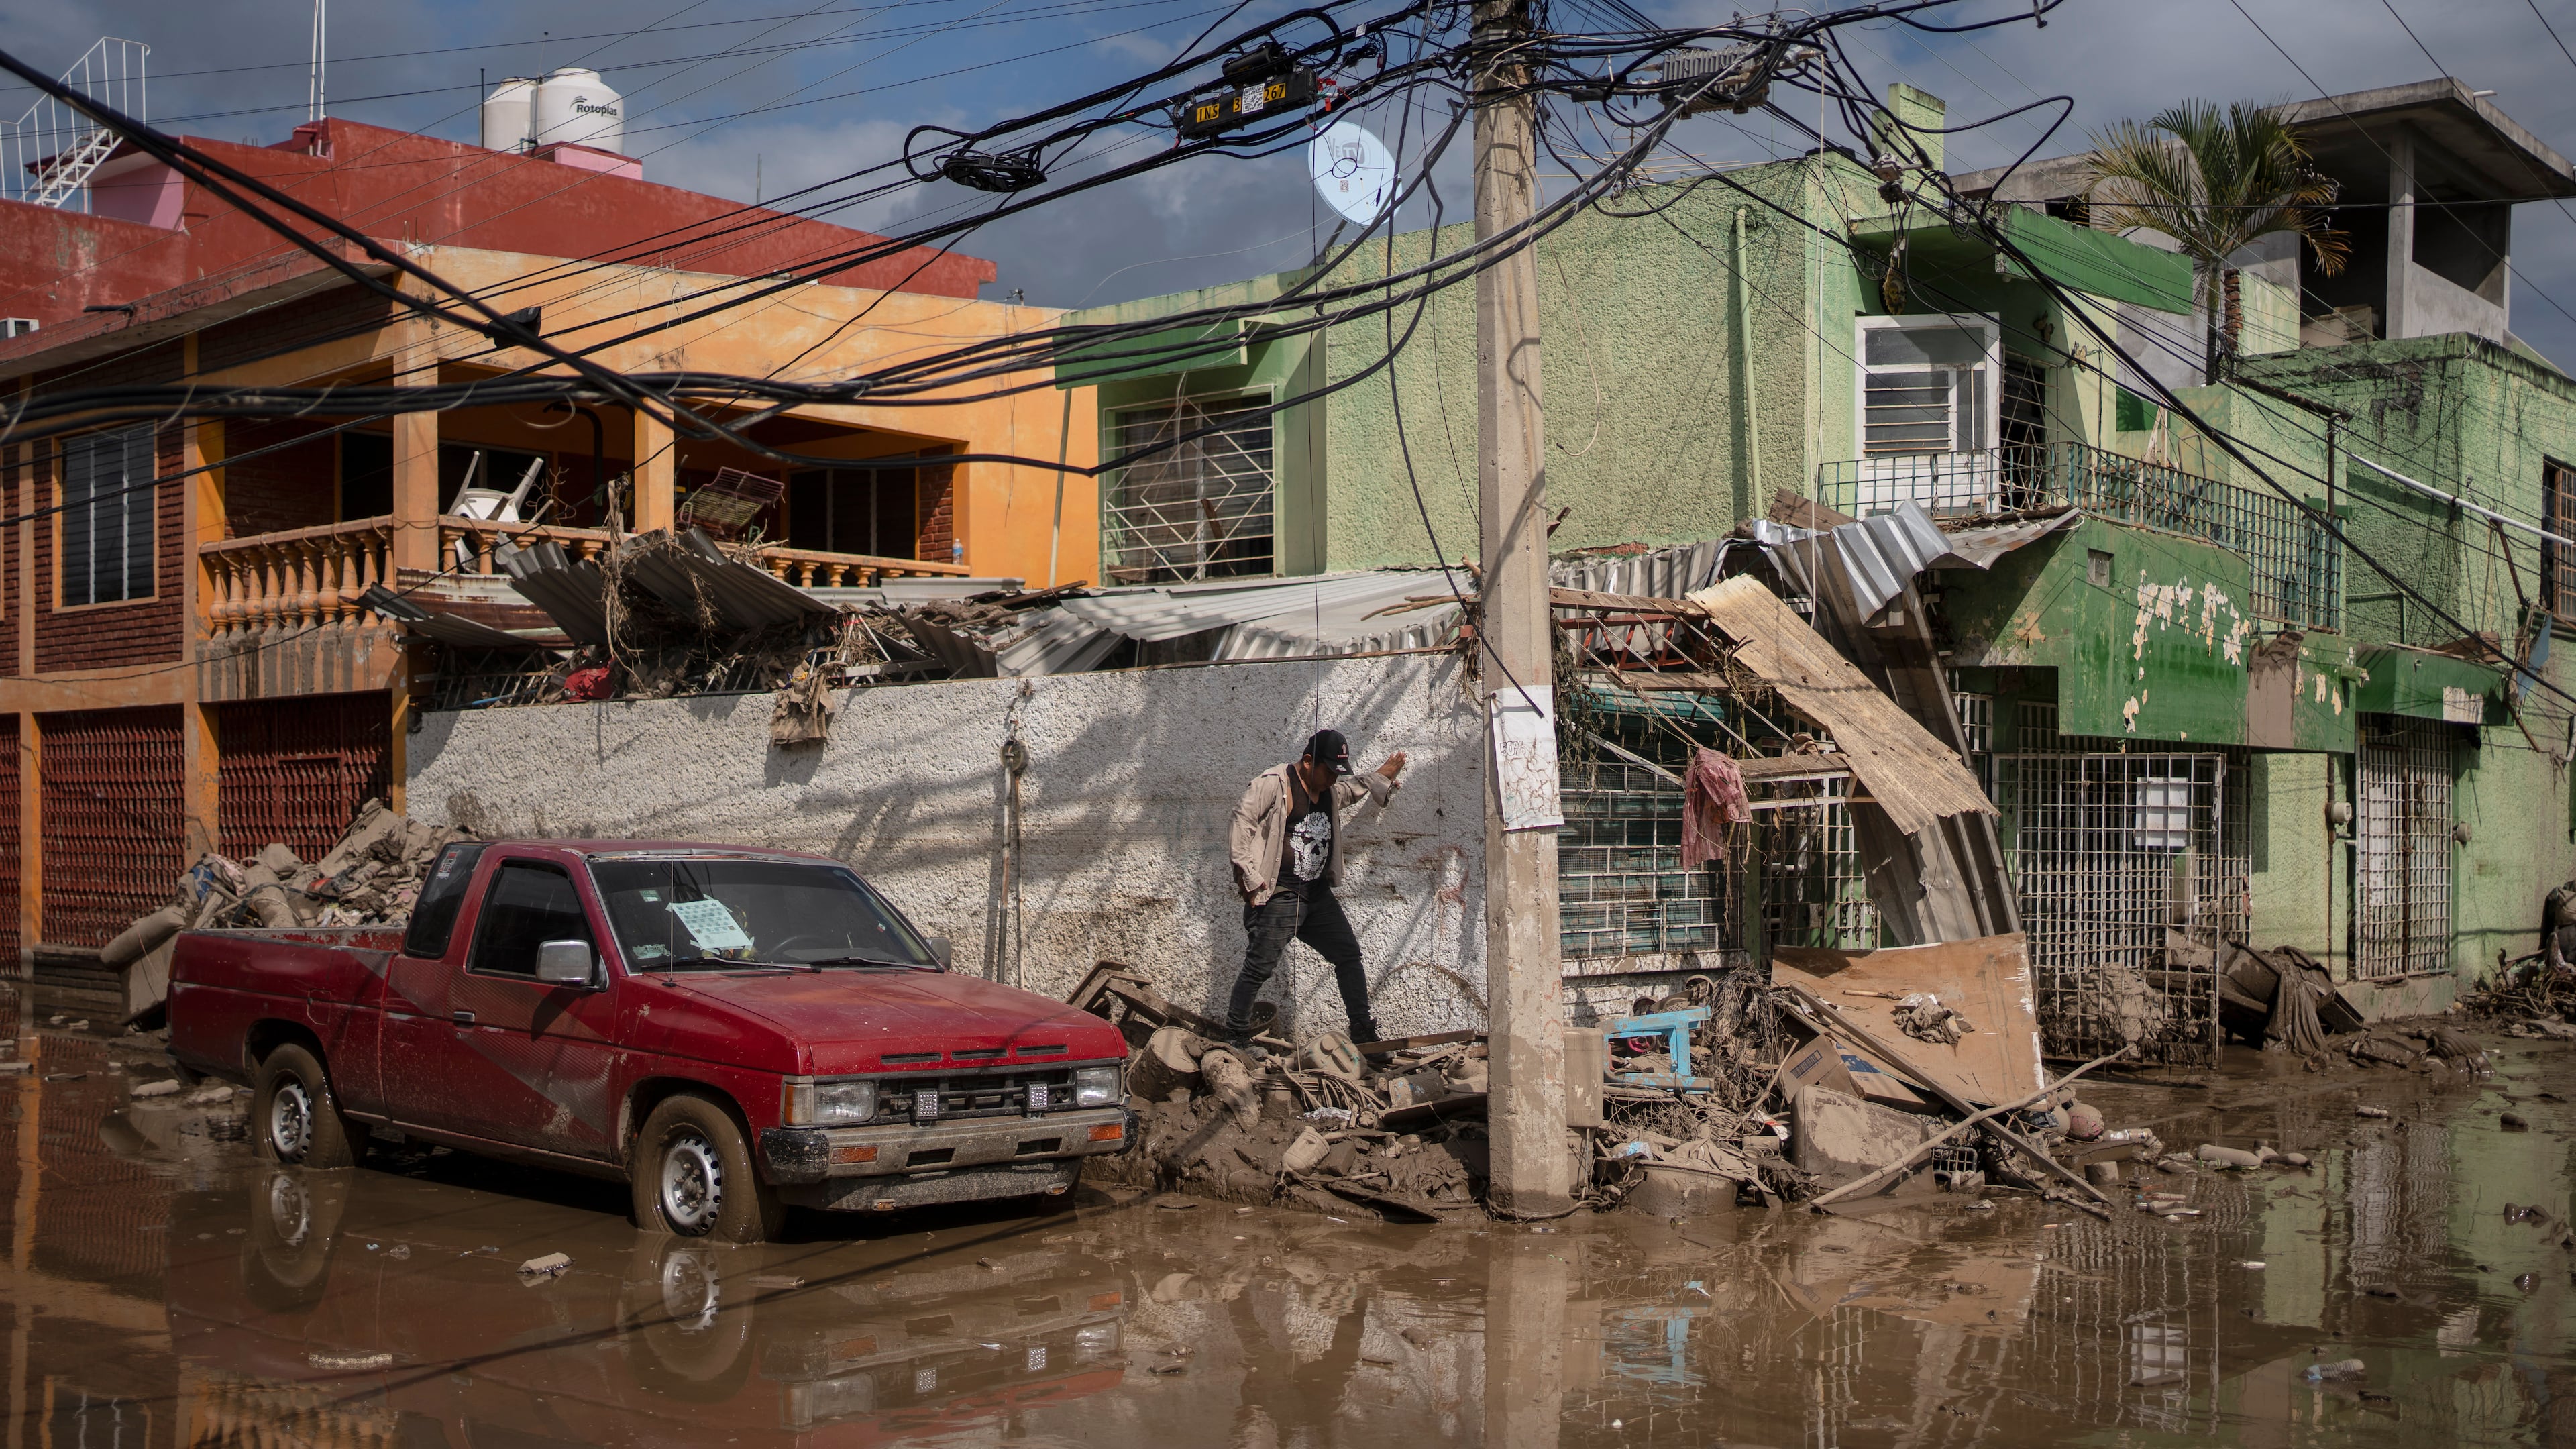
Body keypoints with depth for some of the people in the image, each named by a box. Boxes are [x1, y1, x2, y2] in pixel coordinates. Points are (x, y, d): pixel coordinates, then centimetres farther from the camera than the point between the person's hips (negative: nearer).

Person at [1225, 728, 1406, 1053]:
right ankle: (1236, 1036, 1)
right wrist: (1249, 877, -20)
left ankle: (1363, 1032, 18)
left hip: (1318, 893, 8)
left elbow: (1351, 791, 39)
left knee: (1349, 954, 9)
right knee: (1259, 968, -8)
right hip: (1279, 896, -8)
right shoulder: (1274, 784, -11)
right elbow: (1243, 822, -17)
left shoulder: (1330, 790, 14)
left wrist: (1383, 776, 28)